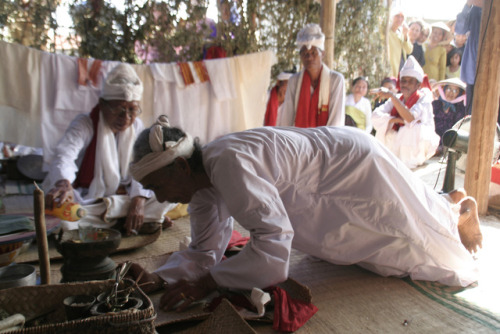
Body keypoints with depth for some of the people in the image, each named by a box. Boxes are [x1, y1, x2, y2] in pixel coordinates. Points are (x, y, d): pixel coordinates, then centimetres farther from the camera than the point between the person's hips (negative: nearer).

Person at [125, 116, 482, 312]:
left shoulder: (228, 164, -38)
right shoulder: (202, 175, -9)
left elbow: (274, 245, -41)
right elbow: (207, 250, -4)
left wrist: (206, 283, -35)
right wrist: (161, 278, -19)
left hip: (356, 166, -8)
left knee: (421, 240, 15)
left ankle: (461, 212, 44)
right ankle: (448, 202, 53)